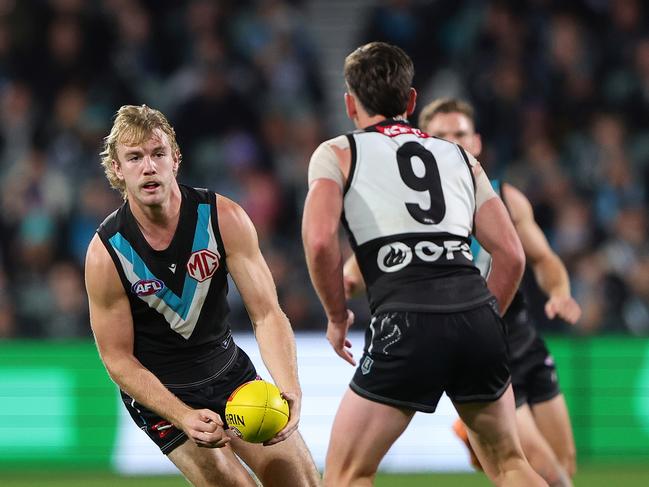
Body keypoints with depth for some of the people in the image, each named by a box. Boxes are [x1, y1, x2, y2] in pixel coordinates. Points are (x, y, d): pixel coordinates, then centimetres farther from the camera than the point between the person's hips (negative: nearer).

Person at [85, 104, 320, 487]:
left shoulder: (225, 219, -18)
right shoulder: (106, 253, -22)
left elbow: (267, 314, -19)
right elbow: (118, 359, -16)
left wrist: (288, 390, -37)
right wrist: (184, 417, -30)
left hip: (229, 372, 3)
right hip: (157, 390, -3)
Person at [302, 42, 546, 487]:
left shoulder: (337, 153, 13)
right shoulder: (461, 158, 24)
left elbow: (320, 241, -4)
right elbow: (512, 256, 17)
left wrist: (338, 317, 10)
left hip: (406, 325, -4)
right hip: (477, 316, 4)